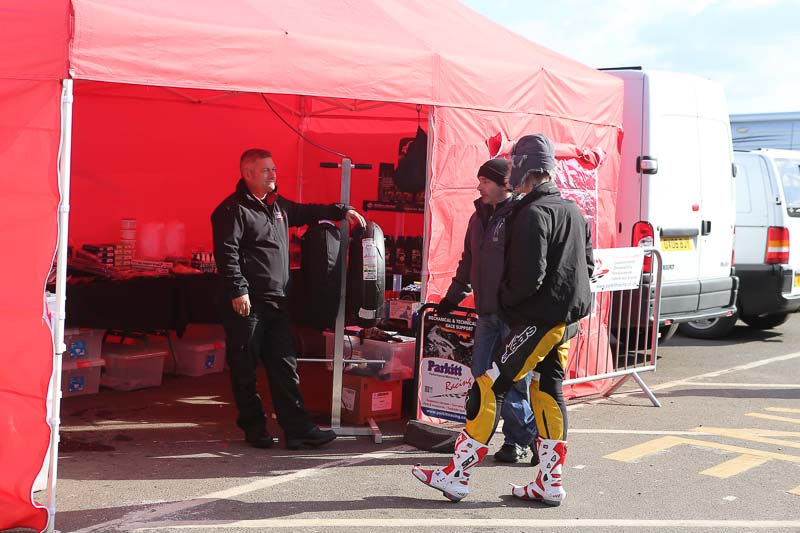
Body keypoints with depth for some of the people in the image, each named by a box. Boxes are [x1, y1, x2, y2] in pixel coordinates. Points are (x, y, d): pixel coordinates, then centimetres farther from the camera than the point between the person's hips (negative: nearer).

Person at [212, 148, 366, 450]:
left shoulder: (278, 205, 17)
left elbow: (308, 212, 33)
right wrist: (237, 291, -21)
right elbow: (226, 253, -16)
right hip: (247, 303, -8)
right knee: (245, 369, 3)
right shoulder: (232, 209, -9)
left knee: (285, 367, 5)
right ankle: (254, 429, 14)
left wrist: (342, 211, 24)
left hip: (277, 302, 8)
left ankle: (297, 429, 7)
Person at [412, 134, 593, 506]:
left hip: (539, 318, -10)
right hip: (568, 318, 10)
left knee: (488, 388, -6)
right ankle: (550, 484, 16)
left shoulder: (532, 213, -15)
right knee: (547, 394, 13)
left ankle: (456, 476, -4)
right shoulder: (572, 210, 14)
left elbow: (528, 277, -21)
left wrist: (504, 298, -4)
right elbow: (587, 264, 21)